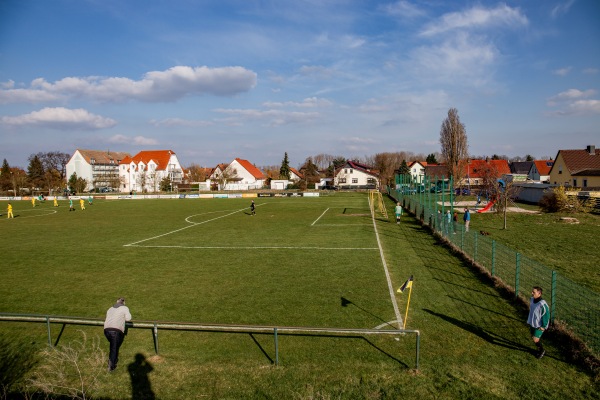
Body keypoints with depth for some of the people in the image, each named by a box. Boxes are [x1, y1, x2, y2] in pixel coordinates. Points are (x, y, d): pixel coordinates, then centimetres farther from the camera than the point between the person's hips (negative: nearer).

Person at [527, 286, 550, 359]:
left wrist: (544, 326, -14)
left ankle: (542, 350, 23)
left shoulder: (542, 304, -28)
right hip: (532, 324, 7)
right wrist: (529, 321, 16)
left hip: (539, 326, -7)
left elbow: (546, 315, -19)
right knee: (534, 337, 17)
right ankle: (540, 350, 39)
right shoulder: (532, 300, -5)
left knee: (535, 340, -4)